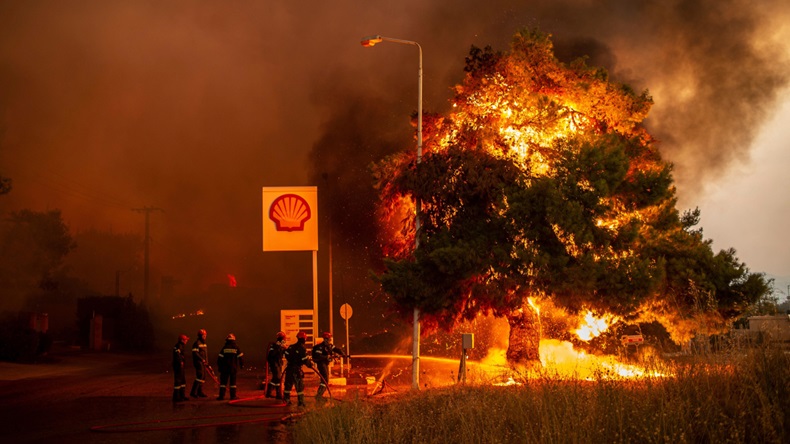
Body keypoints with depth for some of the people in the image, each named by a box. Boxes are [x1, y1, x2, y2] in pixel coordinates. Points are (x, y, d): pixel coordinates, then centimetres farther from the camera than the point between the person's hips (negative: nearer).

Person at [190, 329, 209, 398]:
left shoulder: (204, 343, 19)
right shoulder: (196, 343, -12)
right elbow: (195, 353, -20)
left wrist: (206, 361, 15)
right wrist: (202, 359, -22)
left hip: (203, 362, 10)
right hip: (198, 362, -10)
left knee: (203, 377, 10)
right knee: (200, 376, -16)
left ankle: (200, 392, 17)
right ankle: (193, 392, -16)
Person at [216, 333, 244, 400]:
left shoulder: (224, 348, -2)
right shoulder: (236, 348, -2)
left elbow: (220, 358, -2)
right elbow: (241, 356, 0)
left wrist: (219, 366, 7)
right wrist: (242, 365, 14)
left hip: (225, 367, -1)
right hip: (233, 367, 1)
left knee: (223, 381, 4)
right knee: (233, 382, 7)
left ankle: (221, 395, -1)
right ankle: (233, 396, 6)